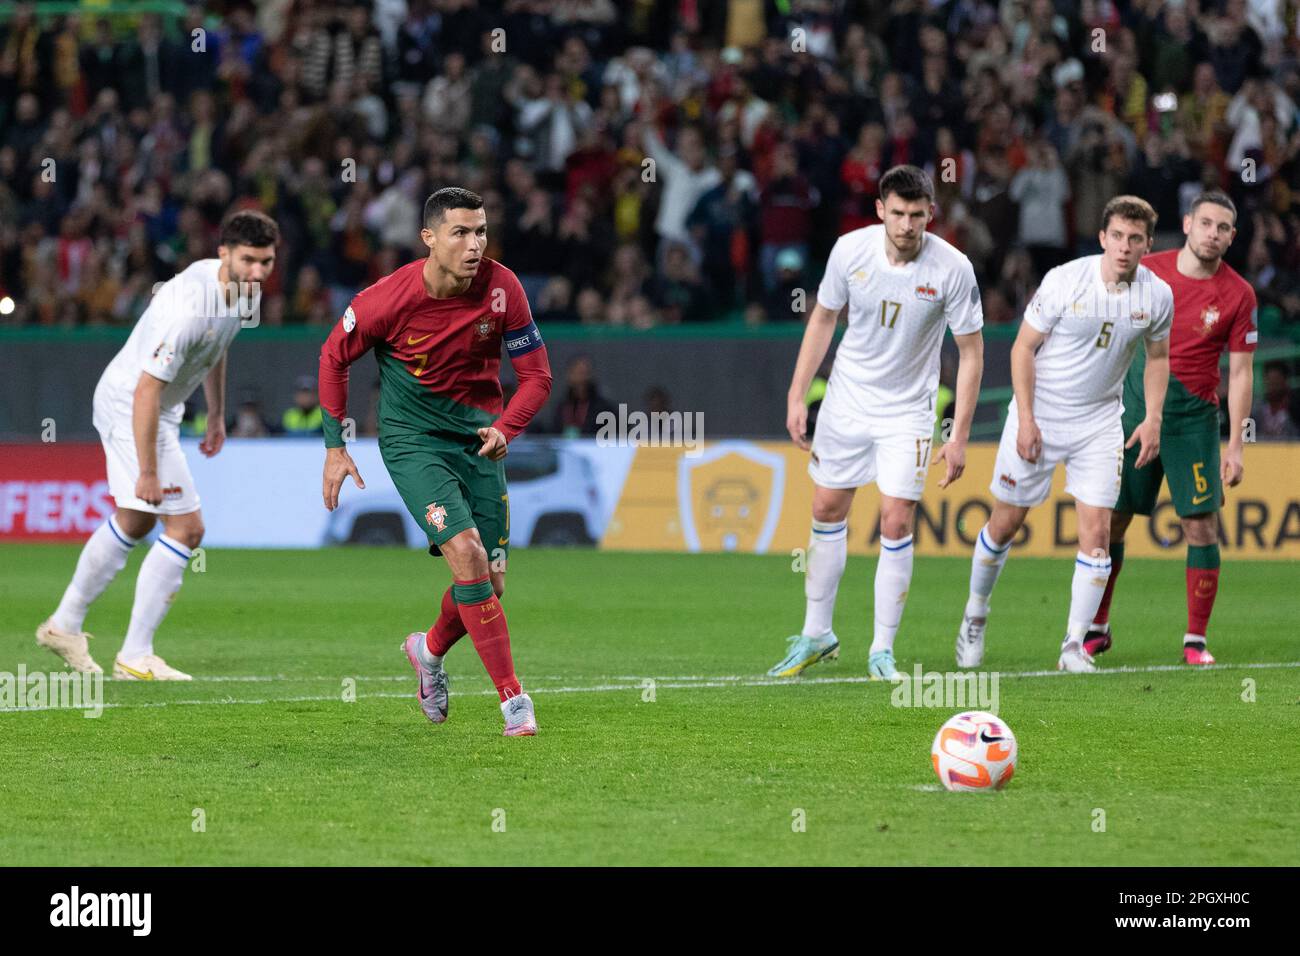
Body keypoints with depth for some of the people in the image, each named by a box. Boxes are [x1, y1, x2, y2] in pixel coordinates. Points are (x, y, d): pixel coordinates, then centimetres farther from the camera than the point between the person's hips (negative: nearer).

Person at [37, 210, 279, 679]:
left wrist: (217, 415, 22)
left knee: (134, 522, 24)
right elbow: (146, 391, -31)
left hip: (160, 410, 10)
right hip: (129, 406, -10)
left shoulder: (242, 288, -4)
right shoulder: (188, 307, -34)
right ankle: (134, 658, -5)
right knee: (186, 527, -11)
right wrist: (148, 472, -29)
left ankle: (64, 625, 39)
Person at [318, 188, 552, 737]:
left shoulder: (501, 288, -13)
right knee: (466, 552, -23)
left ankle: (430, 650, 35)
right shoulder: (390, 298, -19)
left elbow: (536, 374, -3)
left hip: (478, 435, 4)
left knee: (491, 581, 1)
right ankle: (512, 698, -18)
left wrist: (505, 428, -22)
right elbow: (334, 356, -1)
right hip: (411, 437, -4)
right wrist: (335, 447, 0)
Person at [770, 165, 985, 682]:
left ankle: (882, 650, 2)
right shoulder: (850, 250, -12)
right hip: (847, 400, 2)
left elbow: (971, 352, -10)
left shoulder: (952, 268, -18)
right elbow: (823, 318, 4)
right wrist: (797, 396, 1)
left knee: (896, 523, -9)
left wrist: (959, 437, -13)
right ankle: (816, 634, 22)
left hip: (907, 410, -2)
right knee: (827, 511, 7)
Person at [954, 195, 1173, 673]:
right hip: (1040, 414, -2)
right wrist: (1026, 418, -15)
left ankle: (1075, 646, 0)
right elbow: (1023, 348, -9)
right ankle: (975, 617, 29)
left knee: (1096, 532, -8)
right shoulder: (1065, 280, -16)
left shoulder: (1157, 295, -6)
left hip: (1100, 421, 2)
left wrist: (1153, 419, 0)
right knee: (1006, 522, 6)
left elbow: (1158, 358, 12)